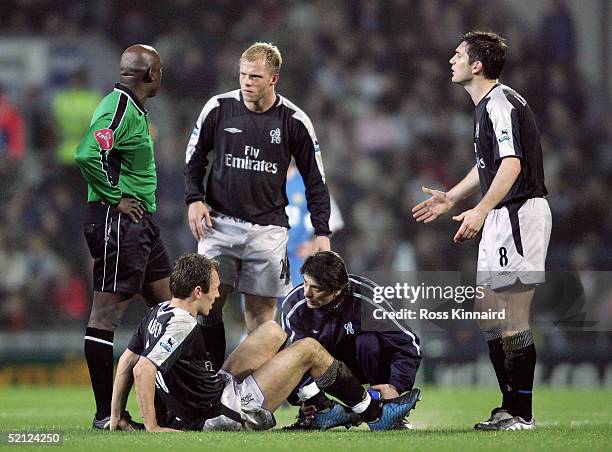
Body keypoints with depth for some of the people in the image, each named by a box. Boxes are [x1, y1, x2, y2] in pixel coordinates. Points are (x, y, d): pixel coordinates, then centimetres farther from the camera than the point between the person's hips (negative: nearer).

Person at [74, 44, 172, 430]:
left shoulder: (134, 109, 16)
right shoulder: (119, 109, -16)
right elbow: (87, 155, -29)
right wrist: (115, 198, -19)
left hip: (141, 223, 11)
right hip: (117, 223, -11)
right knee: (106, 314, -7)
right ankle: (106, 415, -6)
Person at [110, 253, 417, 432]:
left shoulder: (158, 313, 2)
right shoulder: (182, 325, -26)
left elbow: (127, 360, 7)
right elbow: (143, 370, -33)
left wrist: (117, 416, 8)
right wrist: (152, 427, -29)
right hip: (221, 414, -10)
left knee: (272, 330, 21)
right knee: (310, 349, 1)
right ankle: (374, 414, 17)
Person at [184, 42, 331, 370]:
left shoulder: (294, 121, -2)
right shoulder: (219, 108, 0)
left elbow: (315, 180, 6)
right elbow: (194, 159, 12)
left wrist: (322, 232, 0)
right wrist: (194, 199, -4)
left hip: (267, 229, 0)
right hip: (220, 222, 0)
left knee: (261, 311, -2)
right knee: (209, 303, -8)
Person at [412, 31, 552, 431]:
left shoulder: (500, 104, -15)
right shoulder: (487, 105, 18)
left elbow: (511, 164, -26)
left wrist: (481, 211, -32)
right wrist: (451, 198, 32)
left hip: (519, 214, -11)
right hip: (502, 218, 11)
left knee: (513, 316, -10)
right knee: (488, 312, 12)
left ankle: (522, 413, -7)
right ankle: (511, 408, 16)